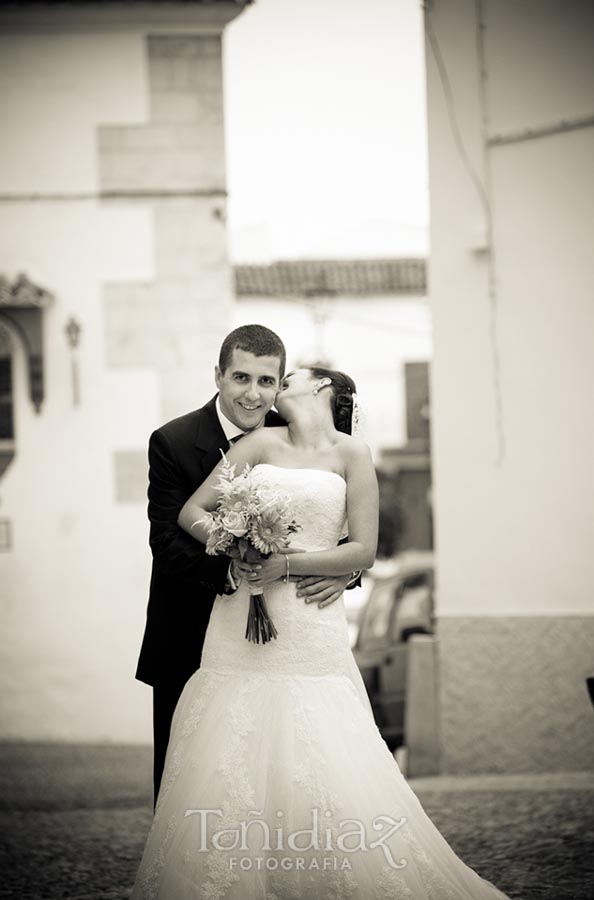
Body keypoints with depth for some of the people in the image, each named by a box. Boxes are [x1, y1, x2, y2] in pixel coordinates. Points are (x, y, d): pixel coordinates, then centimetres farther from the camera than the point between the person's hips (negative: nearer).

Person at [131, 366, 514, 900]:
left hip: (311, 630, -2)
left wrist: (288, 564, -11)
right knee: (229, 768, -3)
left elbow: (363, 551, -1)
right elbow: (192, 512, 10)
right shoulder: (262, 444, 12)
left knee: (318, 772, -9)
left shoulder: (351, 454, 5)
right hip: (241, 622, 2)